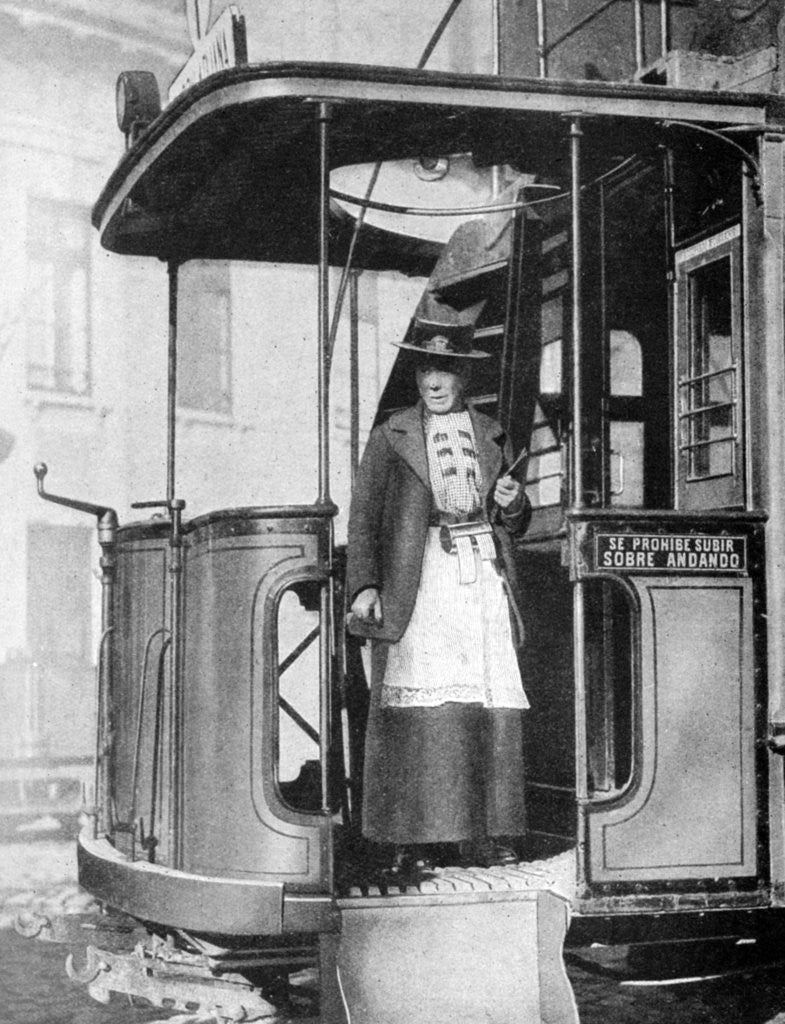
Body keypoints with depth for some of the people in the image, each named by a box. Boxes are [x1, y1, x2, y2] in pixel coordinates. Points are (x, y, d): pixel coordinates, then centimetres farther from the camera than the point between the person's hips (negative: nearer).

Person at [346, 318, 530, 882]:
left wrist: (512, 503, 2)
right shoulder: (392, 436, 10)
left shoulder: (492, 435, 18)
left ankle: (484, 835, 4)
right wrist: (363, 586, -6)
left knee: (493, 706, -3)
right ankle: (413, 841, -7)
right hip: (419, 579, -3)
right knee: (421, 708, -10)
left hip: (485, 577, 3)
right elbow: (363, 518, 5)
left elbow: (515, 523, 25)